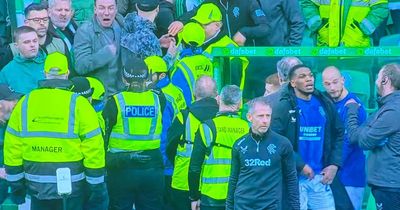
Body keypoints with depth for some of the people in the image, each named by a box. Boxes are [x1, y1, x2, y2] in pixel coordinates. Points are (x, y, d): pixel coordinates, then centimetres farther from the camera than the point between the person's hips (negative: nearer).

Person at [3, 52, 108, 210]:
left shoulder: (25, 103, -2)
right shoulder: (78, 104, -11)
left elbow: (12, 148, 1)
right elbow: (93, 148, -12)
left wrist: (16, 184, 12)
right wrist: (97, 186, -3)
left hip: (38, 187, 3)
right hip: (73, 187, -3)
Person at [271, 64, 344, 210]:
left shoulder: (325, 104, 9)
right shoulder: (284, 106, -6)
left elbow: (339, 134, 14)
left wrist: (334, 164, 3)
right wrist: (300, 165, -15)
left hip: (320, 176, 4)